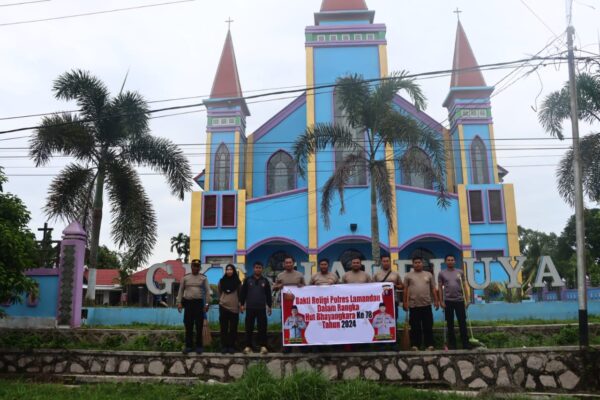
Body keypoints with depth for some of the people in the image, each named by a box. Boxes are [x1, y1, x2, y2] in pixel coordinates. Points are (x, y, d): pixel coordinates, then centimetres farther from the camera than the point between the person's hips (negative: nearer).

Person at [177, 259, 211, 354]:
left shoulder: (203, 278, 2)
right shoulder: (185, 277, 7)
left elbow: (207, 291, 0)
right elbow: (181, 290, 8)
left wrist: (206, 304, -8)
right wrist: (179, 302, 1)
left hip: (199, 303, -1)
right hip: (188, 303, 1)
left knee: (199, 326, 2)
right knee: (188, 326, 5)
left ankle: (199, 346, 9)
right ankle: (188, 346, 13)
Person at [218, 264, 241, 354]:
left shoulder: (237, 282, 2)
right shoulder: (222, 281, 4)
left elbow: (240, 294, 10)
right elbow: (219, 292, 17)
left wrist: (240, 304, 6)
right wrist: (221, 300, 13)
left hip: (234, 308, -1)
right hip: (223, 307, 1)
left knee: (233, 329, 3)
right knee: (224, 328, 3)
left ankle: (232, 346, 10)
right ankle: (224, 346, 10)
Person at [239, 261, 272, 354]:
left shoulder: (265, 281, 8)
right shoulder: (247, 280, 4)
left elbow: (268, 294, 10)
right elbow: (243, 293, 5)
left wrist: (269, 306, 6)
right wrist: (242, 304, 0)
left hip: (261, 308, 0)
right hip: (250, 308, 0)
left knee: (262, 328, -2)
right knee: (249, 328, 3)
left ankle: (263, 346, 2)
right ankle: (248, 346, 10)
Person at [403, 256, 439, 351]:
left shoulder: (428, 274, 9)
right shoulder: (408, 276, 4)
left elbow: (433, 289, 9)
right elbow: (405, 290, 4)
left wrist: (436, 300, 3)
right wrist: (405, 302, -1)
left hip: (426, 304, 1)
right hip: (413, 305, -1)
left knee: (428, 326, 5)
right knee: (415, 327, 4)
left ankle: (429, 344, 11)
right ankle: (415, 345, 10)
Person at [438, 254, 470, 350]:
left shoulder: (460, 272, 6)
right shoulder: (442, 273, 2)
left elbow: (464, 286, 8)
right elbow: (440, 288, 2)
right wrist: (441, 301, -4)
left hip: (459, 300, 1)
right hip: (448, 301, -1)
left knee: (462, 322, 1)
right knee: (450, 323, 6)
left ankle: (465, 343, 7)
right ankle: (452, 343, 13)